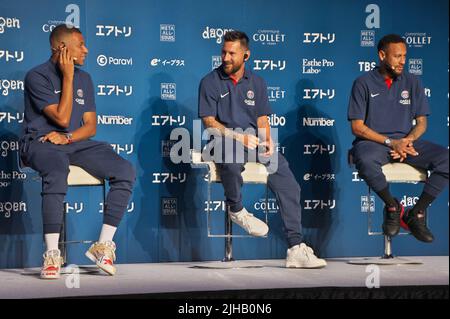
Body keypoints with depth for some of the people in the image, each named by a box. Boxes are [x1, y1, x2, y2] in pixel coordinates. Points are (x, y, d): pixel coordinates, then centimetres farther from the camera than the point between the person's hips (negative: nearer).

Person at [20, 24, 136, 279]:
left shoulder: (84, 78, 16)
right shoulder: (38, 76, -4)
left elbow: (91, 126, 11)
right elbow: (62, 118, -12)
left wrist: (67, 137, -10)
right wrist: (67, 76, -10)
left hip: (76, 143, 6)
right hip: (40, 142, -6)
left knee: (126, 171, -18)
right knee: (57, 172, -41)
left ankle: (103, 245, -14)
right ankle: (52, 253, -35)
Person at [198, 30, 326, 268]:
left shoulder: (256, 83, 17)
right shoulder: (210, 82, 4)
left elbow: (262, 119, 15)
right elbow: (209, 121, -3)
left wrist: (267, 140, -8)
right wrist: (238, 137, -16)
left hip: (254, 141, 3)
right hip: (225, 141, -3)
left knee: (287, 183, -20)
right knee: (231, 160, -42)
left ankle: (296, 248, -21)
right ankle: (236, 209, -10)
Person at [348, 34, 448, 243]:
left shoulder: (412, 82, 12)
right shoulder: (364, 83, 2)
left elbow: (421, 122, 12)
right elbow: (357, 127, -4)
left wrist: (408, 140, -11)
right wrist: (390, 142, -16)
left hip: (405, 141, 4)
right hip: (373, 142, -3)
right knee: (365, 161, -41)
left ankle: (416, 214, -10)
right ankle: (392, 207, -13)